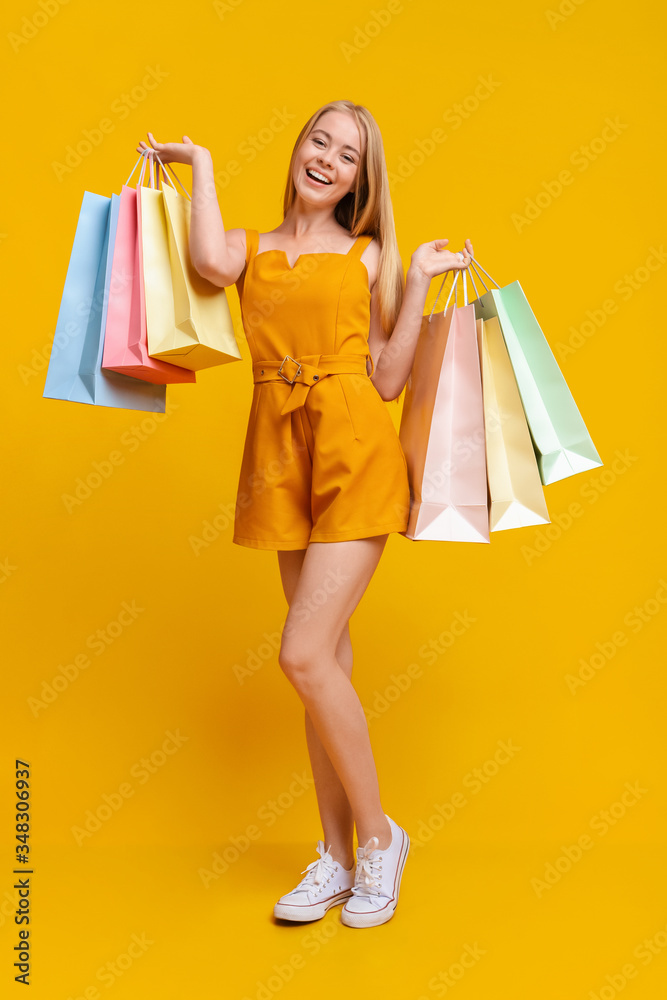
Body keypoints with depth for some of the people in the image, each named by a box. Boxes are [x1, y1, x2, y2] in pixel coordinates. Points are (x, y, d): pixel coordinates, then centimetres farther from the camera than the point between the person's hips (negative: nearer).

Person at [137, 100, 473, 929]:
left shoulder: (369, 256, 9)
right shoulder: (250, 248, 14)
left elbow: (387, 379, 1)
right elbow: (208, 262, -12)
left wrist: (420, 279, -1)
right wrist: (199, 165, 3)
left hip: (356, 453, -3)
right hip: (282, 456, 3)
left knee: (304, 654, -13)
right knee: (327, 659, 8)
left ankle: (380, 836, 9)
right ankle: (338, 857, 21)